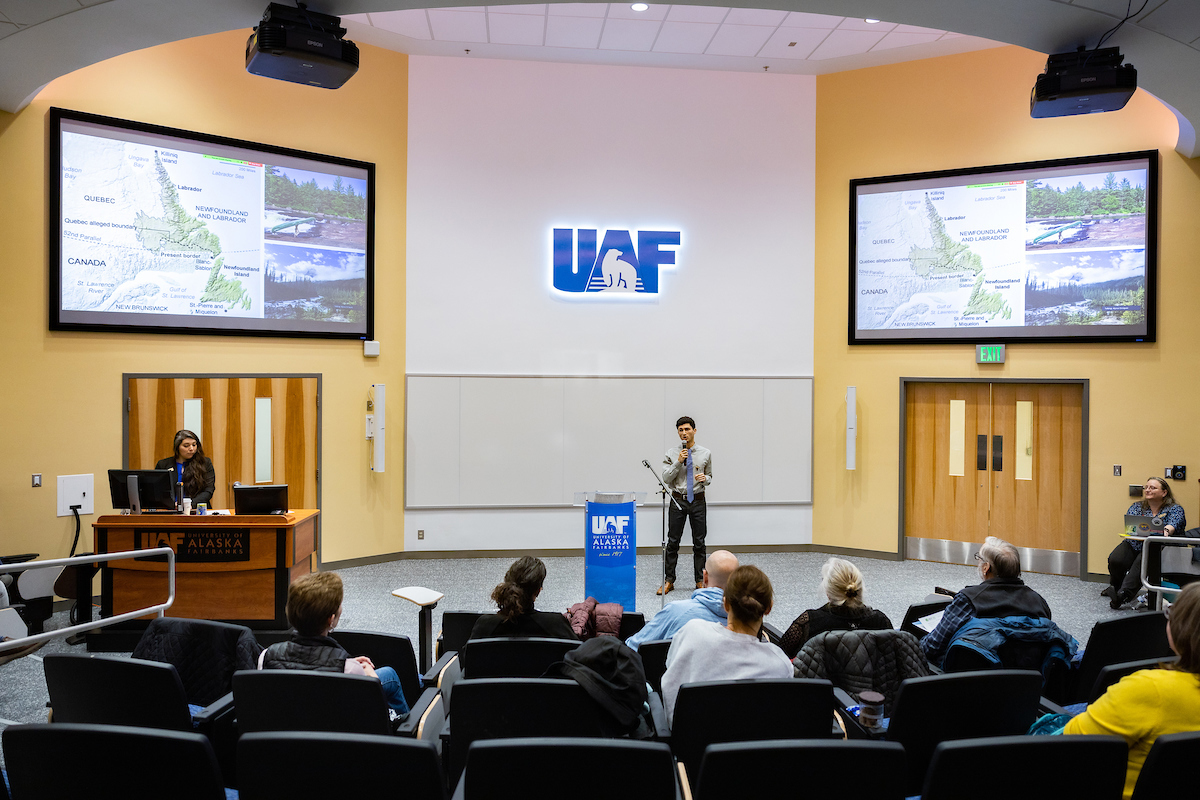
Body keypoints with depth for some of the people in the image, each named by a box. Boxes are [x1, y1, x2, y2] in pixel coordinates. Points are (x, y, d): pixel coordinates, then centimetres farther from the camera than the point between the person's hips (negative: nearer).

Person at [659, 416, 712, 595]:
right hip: (678, 500, -1)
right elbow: (666, 478, -5)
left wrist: (705, 478, -12)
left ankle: (700, 580, 16)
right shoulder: (672, 453, 0)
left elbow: (709, 477, 11)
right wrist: (678, 462, -16)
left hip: (698, 501, 1)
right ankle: (668, 580, 11)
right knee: (673, 541, 3)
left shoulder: (706, 453, 3)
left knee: (699, 542, 6)